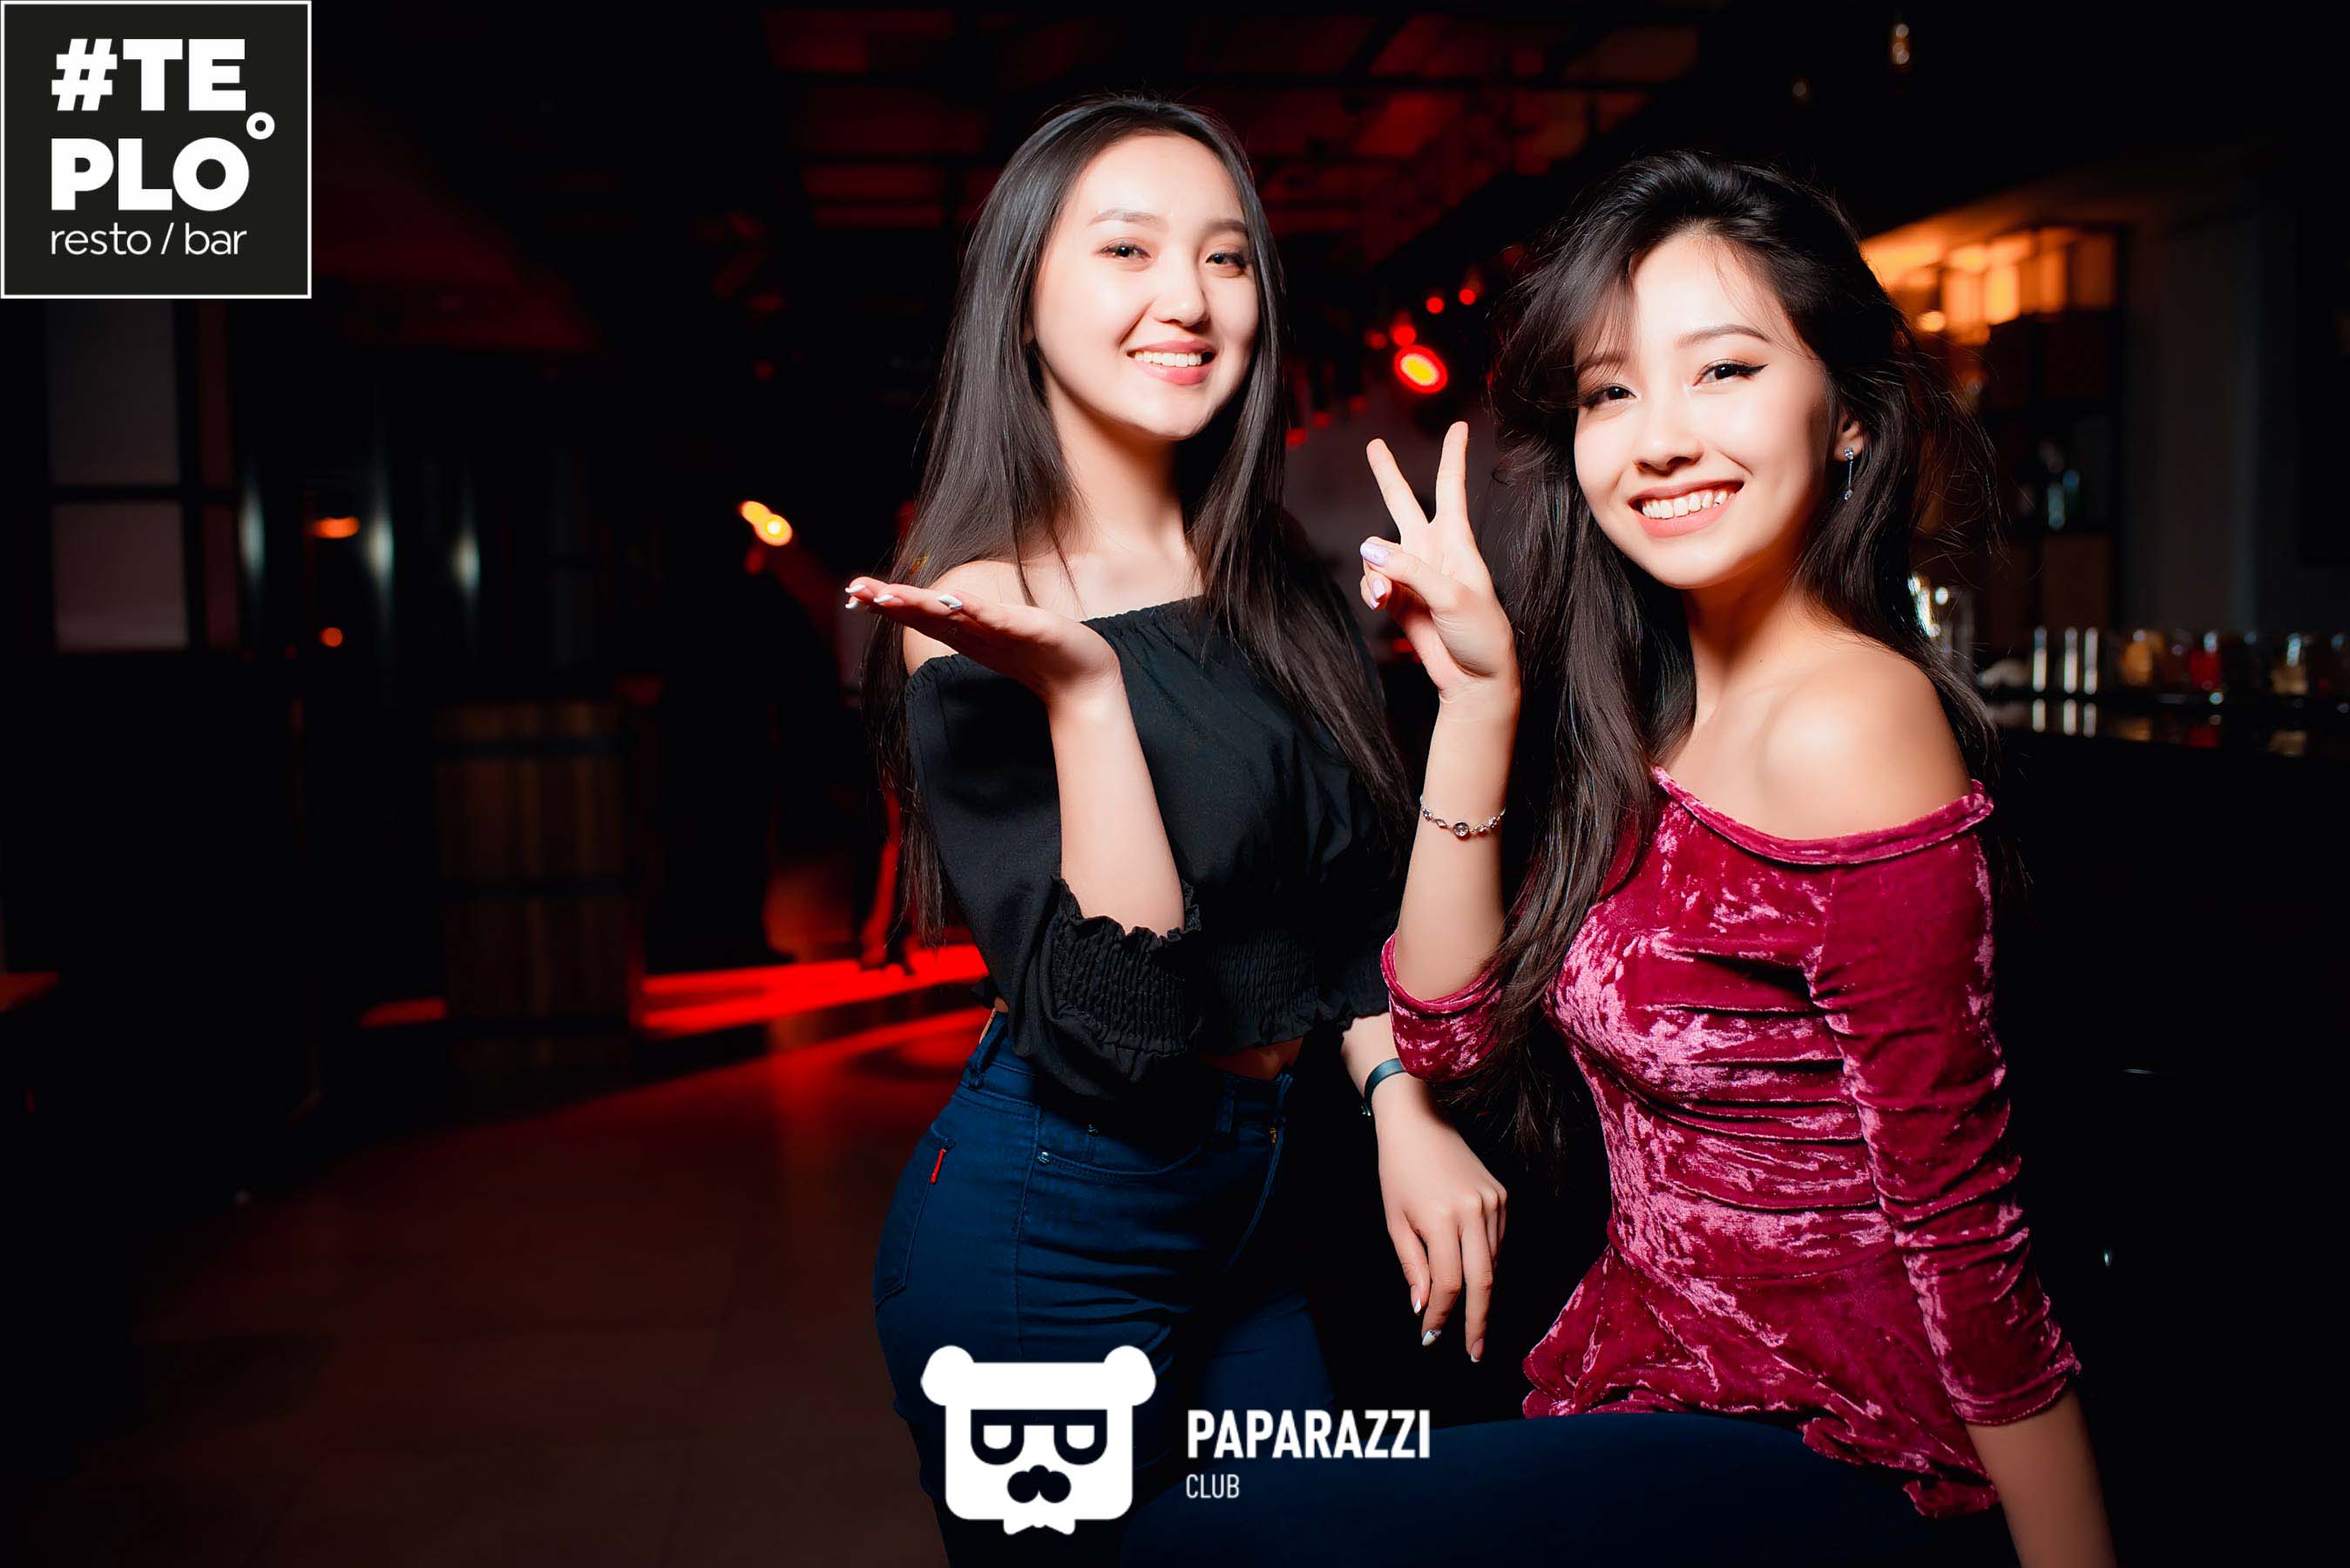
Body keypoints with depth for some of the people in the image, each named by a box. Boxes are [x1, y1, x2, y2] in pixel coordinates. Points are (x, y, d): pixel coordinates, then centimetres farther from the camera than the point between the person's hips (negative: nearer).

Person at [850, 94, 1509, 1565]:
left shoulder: (1283, 595, 3)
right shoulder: (974, 620, -16)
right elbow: (1109, 1028, -23)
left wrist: (1401, 1106, -4)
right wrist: (1083, 689, -30)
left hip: (1256, 1209, 7)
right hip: (1050, 1223, -6)